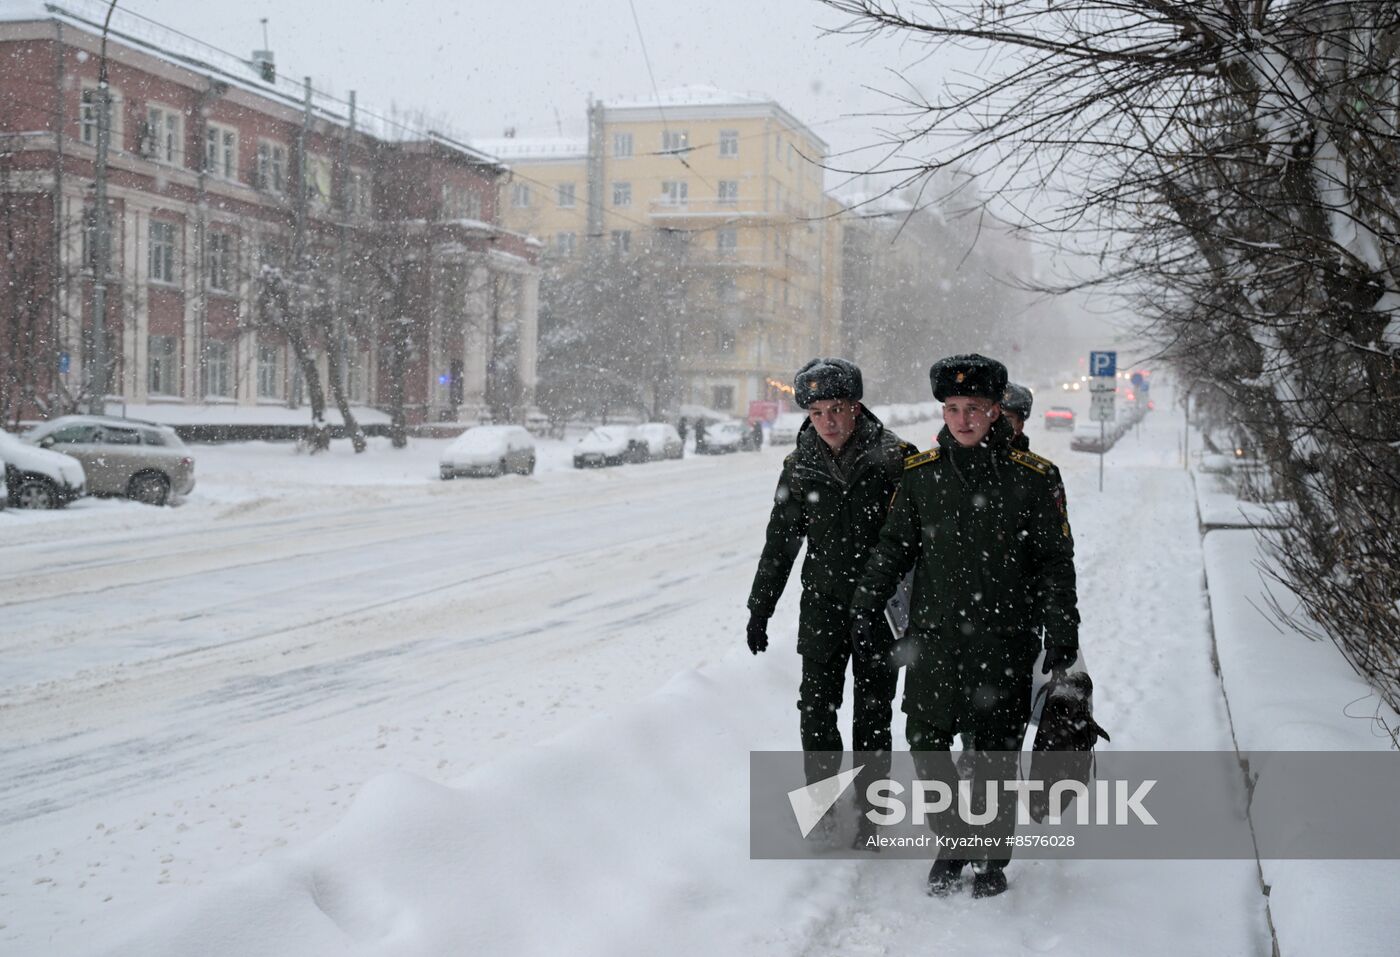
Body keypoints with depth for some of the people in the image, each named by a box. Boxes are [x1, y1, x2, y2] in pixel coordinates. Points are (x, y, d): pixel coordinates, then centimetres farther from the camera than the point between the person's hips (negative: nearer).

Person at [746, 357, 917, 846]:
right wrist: (759, 608, 12)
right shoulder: (801, 466, 1)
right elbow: (780, 542, 11)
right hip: (822, 604, 2)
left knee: (872, 715, 5)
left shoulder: (894, 457, -9)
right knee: (816, 708, 2)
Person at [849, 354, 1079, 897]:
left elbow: (1056, 562, 0)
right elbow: (894, 546, 13)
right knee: (926, 744, 3)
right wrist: (867, 604, 7)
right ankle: (952, 842, 24)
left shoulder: (1033, 478, -3)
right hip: (935, 635, 2)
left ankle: (993, 856, 23)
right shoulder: (921, 473, 4)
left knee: (993, 752, 4)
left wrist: (1061, 632, -4)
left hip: (1005, 642, -2)